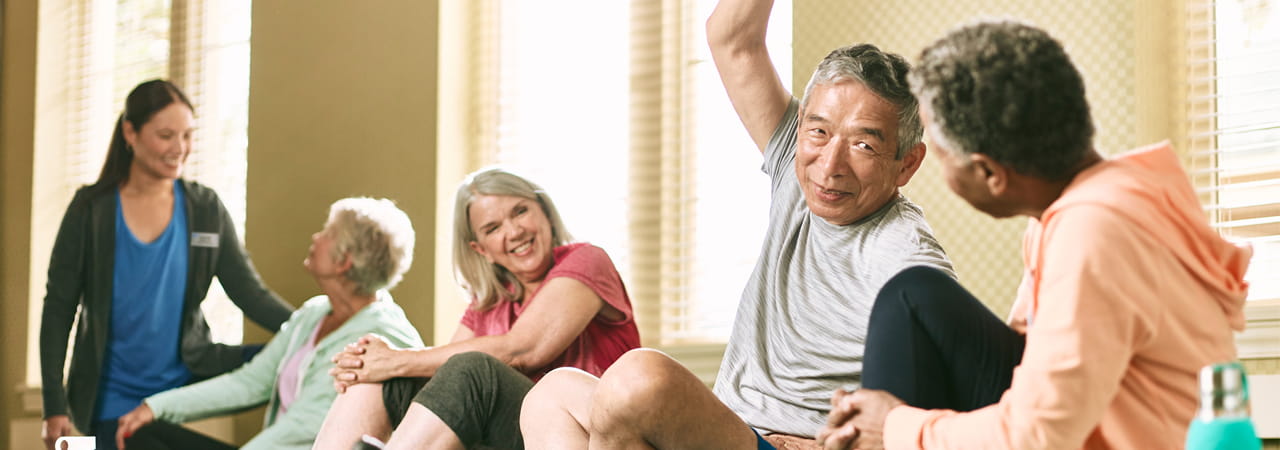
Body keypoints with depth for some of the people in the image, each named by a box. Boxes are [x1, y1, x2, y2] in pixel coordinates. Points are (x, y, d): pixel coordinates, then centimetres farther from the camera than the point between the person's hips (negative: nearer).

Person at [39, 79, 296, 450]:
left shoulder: (206, 209, -1)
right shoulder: (91, 209, -5)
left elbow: (250, 292, -4)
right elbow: (58, 308, -3)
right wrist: (54, 405, -8)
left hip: (184, 392, 1)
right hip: (111, 402, -1)